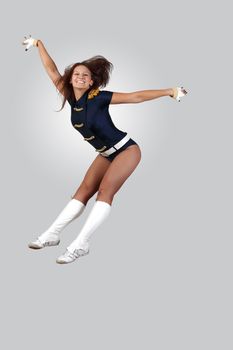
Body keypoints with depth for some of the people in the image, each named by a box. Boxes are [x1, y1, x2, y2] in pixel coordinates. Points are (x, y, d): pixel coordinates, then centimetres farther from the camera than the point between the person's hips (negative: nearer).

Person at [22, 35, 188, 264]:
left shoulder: (98, 97, -19)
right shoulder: (71, 97, -3)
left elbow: (135, 97, -18)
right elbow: (52, 71, 5)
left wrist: (169, 91, -18)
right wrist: (39, 44, 10)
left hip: (127, 150, -7)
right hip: (106, 155, 7)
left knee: (105, 191, -20)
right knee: (84, 190, -2)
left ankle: (80, 244, -27)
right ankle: (52, 234, -6)